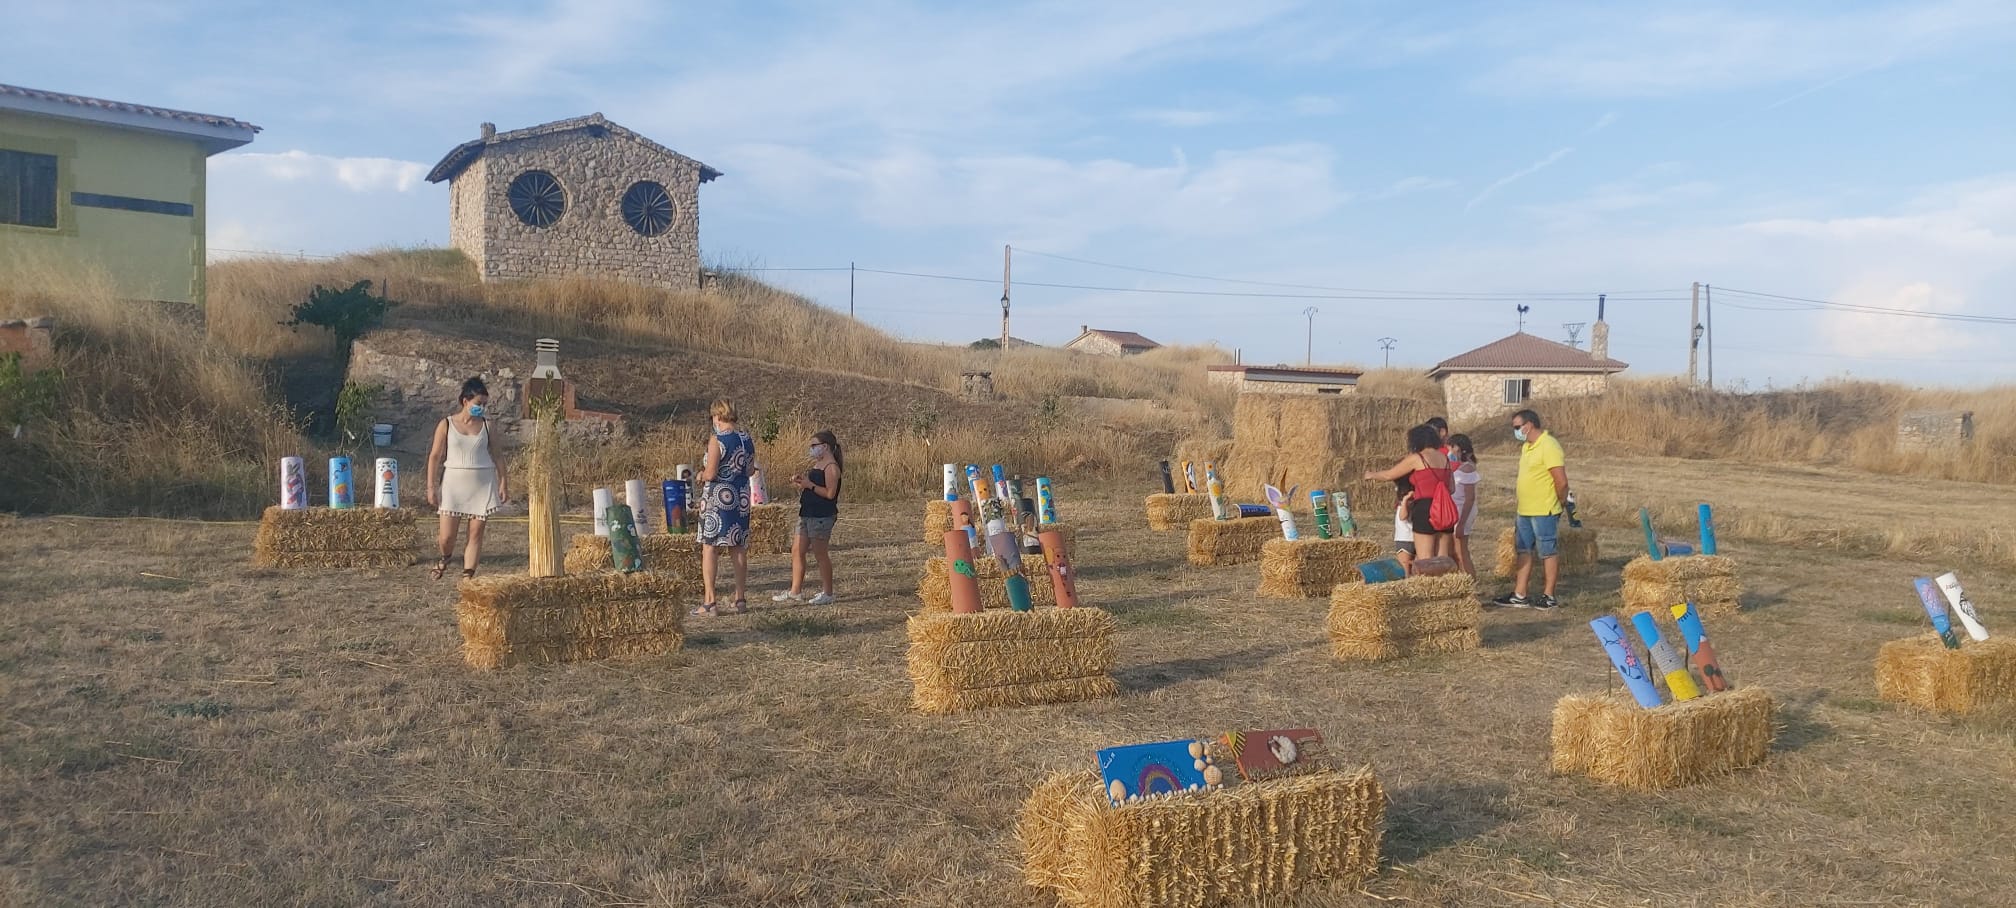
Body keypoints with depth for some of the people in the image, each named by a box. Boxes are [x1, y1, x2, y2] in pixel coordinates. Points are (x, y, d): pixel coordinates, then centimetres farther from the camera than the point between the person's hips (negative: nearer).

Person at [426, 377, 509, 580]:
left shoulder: (486, 425, 4)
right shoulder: (446, 425, -1)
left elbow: (497, 455, 8)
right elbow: (435, 457, 1)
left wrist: (503, 484, 3)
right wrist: (431, 487, -4)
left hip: (482, 485, 1)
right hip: (454, 483, -1)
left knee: (476, 533, 0)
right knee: (447, 536, 0)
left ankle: (467, 575, 7)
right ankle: (445, 558, 33)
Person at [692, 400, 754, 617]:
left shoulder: (717, 440, -13)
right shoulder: (748, 440, 7)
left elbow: (710, 474, -17)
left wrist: (701, 476, 4)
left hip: (719, 497, -6)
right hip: (742, 498, 6)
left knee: (709, 547, 0)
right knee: (739, 549, 11)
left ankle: (709, 602, -3)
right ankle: (741, 599, 16)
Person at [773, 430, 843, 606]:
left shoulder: (831, 467, -13)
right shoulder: (816, 464, 16)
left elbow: (830, 493, -21)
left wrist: (809, 484, -18)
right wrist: (800, 482, 8)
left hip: (822, 516, -10)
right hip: (807, 514, 10)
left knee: (820, 554, -3)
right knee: (797, 551, 10)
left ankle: (827, 594, 6)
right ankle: (795, 592, 16)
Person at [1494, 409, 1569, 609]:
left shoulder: (1549, 446, -17)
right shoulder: (1526, 446, 13)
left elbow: (1562, 481, -19)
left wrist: (1558, 502, -3)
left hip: (1544, 512, -9)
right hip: (1525, 511, 9)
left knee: (1548, 553, 2)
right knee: (1524, 552, 12)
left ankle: (1548, 596, 9)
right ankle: (1519, 596, 18)